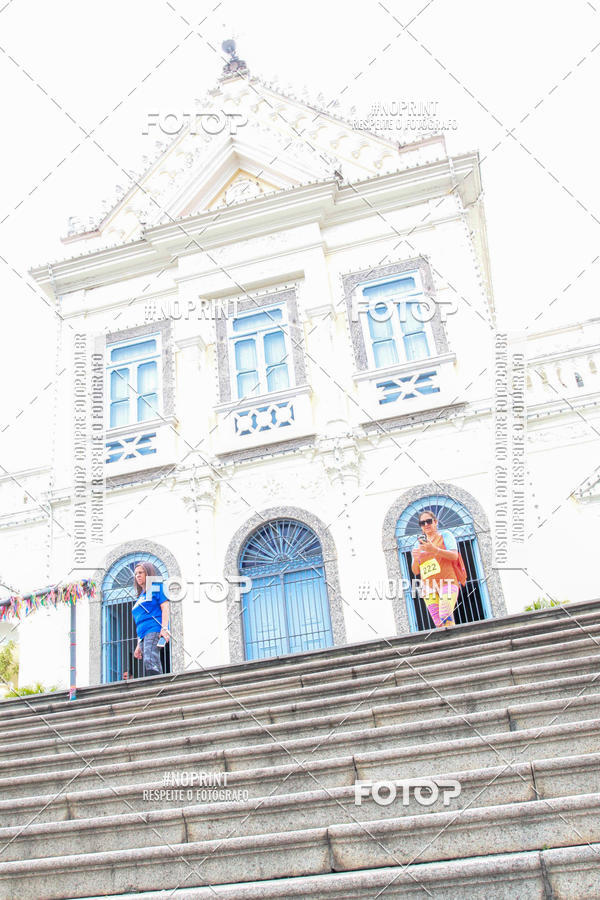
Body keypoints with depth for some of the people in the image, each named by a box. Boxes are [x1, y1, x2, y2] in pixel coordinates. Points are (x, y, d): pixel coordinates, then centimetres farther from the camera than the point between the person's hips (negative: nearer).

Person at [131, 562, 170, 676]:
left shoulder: (156, 587, 9)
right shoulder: (140, 597, 31)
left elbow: (165, 607, -5)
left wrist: (164, 628, -19)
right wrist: (139, 645, 23)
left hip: (155, 630, -8)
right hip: (144, 636, 8)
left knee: (150, 662, -28)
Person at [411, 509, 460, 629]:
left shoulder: (445, 535, 12)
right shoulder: (419, 544, 21)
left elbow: (454, 556, -5)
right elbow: (415, 571, 17)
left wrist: (435, 550, -19)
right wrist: (415, 559, -6)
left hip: (447, 582, -4)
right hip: (429, 587, 4)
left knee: (445, 616, -26)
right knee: (439, 625, -8)